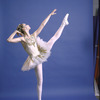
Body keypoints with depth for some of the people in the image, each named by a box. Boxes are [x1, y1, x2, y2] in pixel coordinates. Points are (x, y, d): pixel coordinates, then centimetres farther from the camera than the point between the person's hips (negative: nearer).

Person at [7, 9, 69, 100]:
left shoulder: (34, 35, 5)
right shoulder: (22, 39, -8)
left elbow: (43, 24, 7)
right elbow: (9, 40, -22)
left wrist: (50, 15, 9)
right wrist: (15, 31, -8)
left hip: (41, 54, 7)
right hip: (36, 60, -7)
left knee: (55, 37, 14)